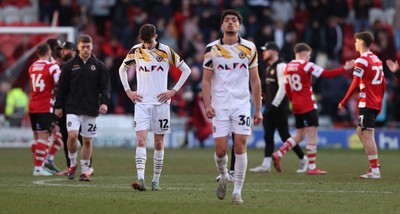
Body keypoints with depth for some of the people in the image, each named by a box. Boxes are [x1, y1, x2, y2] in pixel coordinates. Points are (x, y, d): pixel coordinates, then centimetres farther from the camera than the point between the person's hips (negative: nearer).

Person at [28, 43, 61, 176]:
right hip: (45, 107, -6)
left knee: (36, 136, 13)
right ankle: (38, 168, -11)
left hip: (32, 106, 6)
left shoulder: (32, 67, 11)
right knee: (43, 136, -6)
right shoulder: (52, 67, -9)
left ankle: (37, 166, 15)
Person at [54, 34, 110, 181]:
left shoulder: (98, 66, 6)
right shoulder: (70, 65, 4)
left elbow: (105, 86, 5)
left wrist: (104, 102, -11)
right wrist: (58, 106, 6)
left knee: (87, 140, 3)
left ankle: (85, 170, 13)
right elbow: (62, 87, 8)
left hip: (91, 109, 1)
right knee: (72, 135, -17)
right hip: (73, 108, -1)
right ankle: (72, 163, 5)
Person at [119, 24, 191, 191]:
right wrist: (128, 91, 9)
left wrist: (173, 91, -1)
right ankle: (140, 179, -22)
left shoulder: (166, 51, -2)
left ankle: (156, 180, 13)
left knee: (159, 143, 4)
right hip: (142, 102, 0)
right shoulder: (136, 51, 3)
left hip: (161, 102, 0)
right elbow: (122, 69, 19)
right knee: (141, 140, -13)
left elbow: (186, 70, 6)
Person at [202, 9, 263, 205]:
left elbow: (255, 80, 8)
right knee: (220, 150, -4)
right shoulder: (212, 49, 2)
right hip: (219, 106, 0)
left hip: (241, 104, 0)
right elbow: (206, 80, 3)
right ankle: (223, 177, 27)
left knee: (240, 146, -8)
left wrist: (258, 109, 6)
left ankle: (237, 192, -1)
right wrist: (207, 105, -10)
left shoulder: (249, 48, 4)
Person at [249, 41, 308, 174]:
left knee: (285, 136, -4)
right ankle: (266, 164, 2)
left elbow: (282, 88, -19)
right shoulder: (269, 67, 15)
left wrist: (274, 105, -20)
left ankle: (303, 159, 10)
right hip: (270, 107, 9)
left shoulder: (281, 67, -14)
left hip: (279, 107, -9)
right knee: (268, 136, 4)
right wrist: (267, 104, 16)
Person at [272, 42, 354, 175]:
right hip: (308, 107, -7)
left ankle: (278, 155, 2)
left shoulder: (288, 67, 9)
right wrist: (345, 68, -6)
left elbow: (287, 89, 15)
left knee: (299, 136, 16)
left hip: (296, 108, 7)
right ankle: (312, 168, -2)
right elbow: (327, 74, -13)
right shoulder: (306, 66, -11)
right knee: (312, 136, -2)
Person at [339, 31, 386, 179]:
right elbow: (383, 84, 16)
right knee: (361, 132, 17)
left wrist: (343, 102, -9)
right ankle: (374, 164, 12)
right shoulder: (377, 60, 14)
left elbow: (354, 84, -15)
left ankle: (375, 170, -10)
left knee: (367, 135, -7)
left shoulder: (361, 61, -11)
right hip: (376, 104, 8)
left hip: (367, 104, -8)